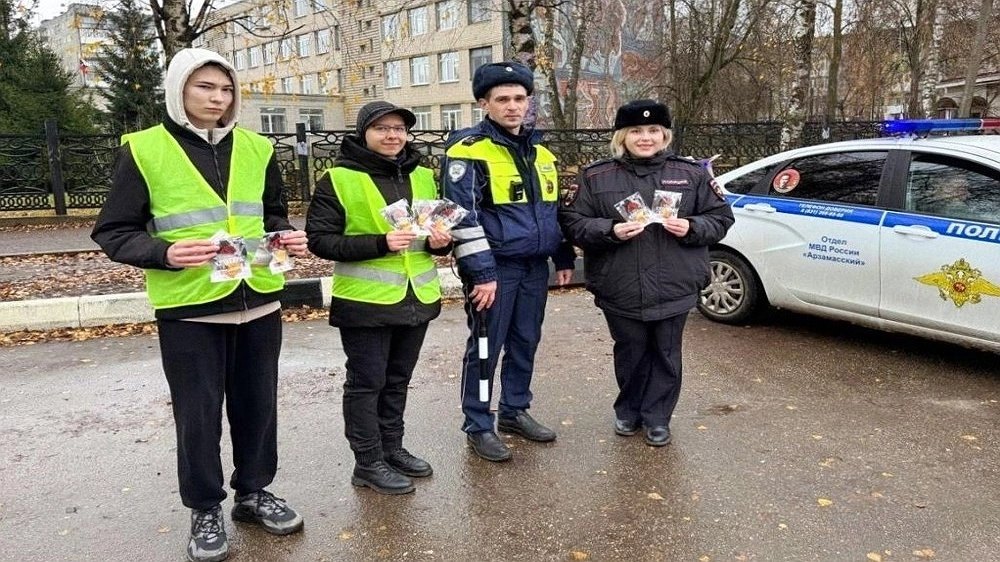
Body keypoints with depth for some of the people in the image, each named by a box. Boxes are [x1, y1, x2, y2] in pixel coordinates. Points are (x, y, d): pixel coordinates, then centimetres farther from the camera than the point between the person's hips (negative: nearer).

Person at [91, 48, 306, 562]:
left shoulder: (255, 148, 8)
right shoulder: (144, 150, -4)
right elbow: (113, 233, -3)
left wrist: (286, 235, -2)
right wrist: (165, 254, -21)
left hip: (259, 301, 4)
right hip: (189, 307, -4)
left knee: (257, 402, 14)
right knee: (198, 412, 7)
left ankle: (253, 491, 34)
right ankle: (205, 510, 27)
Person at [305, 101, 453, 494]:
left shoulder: (422, 177, 9)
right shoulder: (339, 178, -8)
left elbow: (437, 227, 20)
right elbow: (319, 239, -13)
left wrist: (440, 241, -5)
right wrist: (379, 244, -24)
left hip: (417, 298, 6)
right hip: (366, 301, -6)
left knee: (397, 379, 17)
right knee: (366, 382, 5)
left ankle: (392, 448, 32)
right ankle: (367, 462, 18)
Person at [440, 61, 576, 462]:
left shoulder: (541, 151, 13)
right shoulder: (468, 149, -10)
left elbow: (553, 208, 21)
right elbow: (462, 216, -16)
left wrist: (564, 257, 18)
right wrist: (481, 273, -19)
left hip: (535, 266, 7)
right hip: (495, 267, -7)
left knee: (526, 343, 15)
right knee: (485, 348, 2)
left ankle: (514, 411, 31)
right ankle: (478, 426, 16)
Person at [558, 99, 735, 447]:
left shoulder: (691, 174, 4)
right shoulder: (596, 176, 1)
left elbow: (721, 217, 7)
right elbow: (571, 222, -2)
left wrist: (691, 227, -12)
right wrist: (610, 231, -17)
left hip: (674, 287, 1)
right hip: (619, 289, 0)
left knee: (666, 354, 11)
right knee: (630, 353, 14)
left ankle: (657, 417, 28)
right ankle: (629, 411, 35)